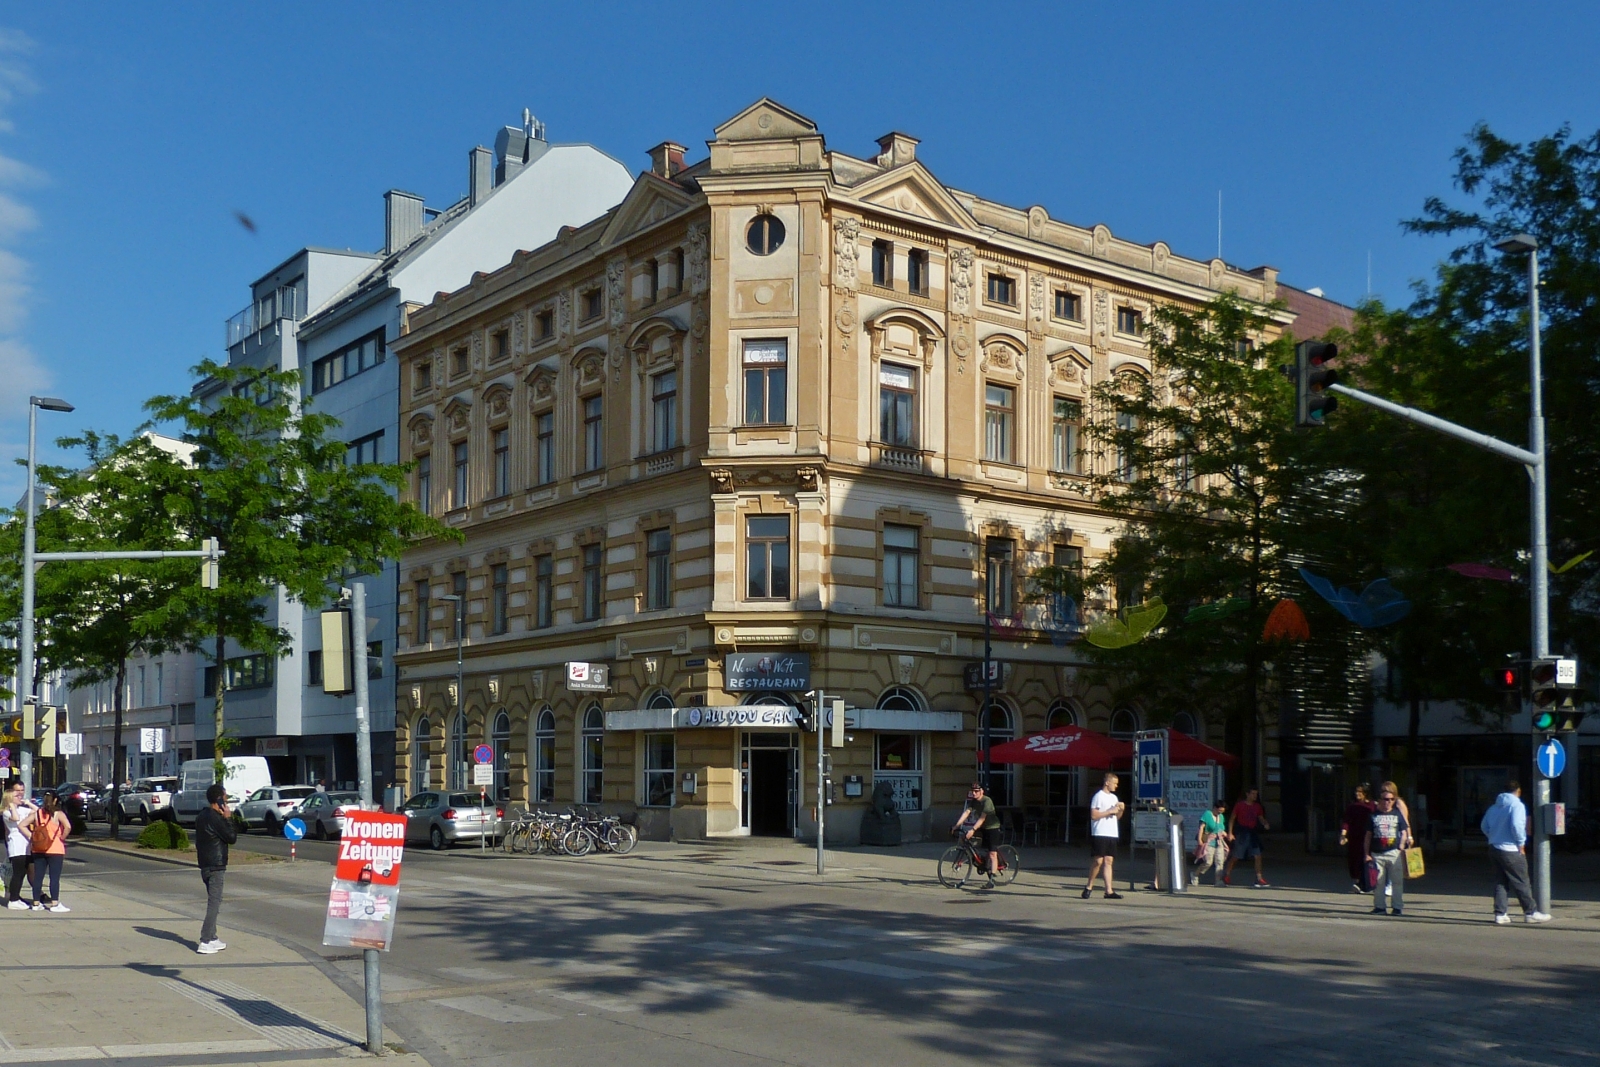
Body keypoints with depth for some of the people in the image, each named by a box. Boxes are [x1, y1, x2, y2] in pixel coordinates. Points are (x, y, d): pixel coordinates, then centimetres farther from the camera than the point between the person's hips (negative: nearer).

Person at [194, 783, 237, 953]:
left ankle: (212, 939, 23)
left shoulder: (202, 816, 12)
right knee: (214, 903, -8)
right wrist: (228, 818, -11)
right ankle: (205, 942, -10)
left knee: (214, 902, 17)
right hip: (215, 866, -10)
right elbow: (232, 837, -14)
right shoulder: (214, 818, -19)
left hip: (206, 864, 10)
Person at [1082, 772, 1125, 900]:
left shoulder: (1114, 797, 19)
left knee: (1108, 861, 2)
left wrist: (1121, 810, 5)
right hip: (1100, 834, -7)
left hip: (1112, 834, 7)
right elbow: (1094, 815, -13)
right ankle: (1089, 887, 5)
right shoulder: (1099, 796, -5)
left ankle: (1109, 890, -1)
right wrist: (1110, 811, -12)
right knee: (1098, 861, -8)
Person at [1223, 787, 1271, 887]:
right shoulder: (1240, 805, -3)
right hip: (1241, 833, -4)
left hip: (1252, 833, 4)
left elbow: (1261, 818, 16)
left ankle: (1259, 879, -2)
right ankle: (1226, 876, 18)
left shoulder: (1257, 806, 9)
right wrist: (1230, 833, -6)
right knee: (1235, 857, 2)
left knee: (1258, 856, -6)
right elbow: (1232, 819, 1)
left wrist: (1265, 824, -8)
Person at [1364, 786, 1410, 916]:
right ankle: (1379, 906, 11)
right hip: (1377, 854, 1)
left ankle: (1397, 907, 4)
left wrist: (1401, 849, -3)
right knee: (1378, 882, 3)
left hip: (1394, 853, -1)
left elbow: (1404, 833, 10)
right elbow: (1368, 836, 10)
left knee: (1397, 881, -2)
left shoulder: (1397, 814, 8)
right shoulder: (1373, 816, 9)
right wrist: (1367, 854, 5)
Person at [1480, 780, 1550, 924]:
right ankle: (1530, 912, 7)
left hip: (1494, 848, 7)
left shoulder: (1494, 807, 13)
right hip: (1511, 850, -7)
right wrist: (1521, 843, -12)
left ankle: (1500, 914, 8)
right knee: (1521, 883, 1)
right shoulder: (1517, 805, -10)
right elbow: (1516, 826, -23)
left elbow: (1484, 826, 16)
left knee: (1500, 882, 10)